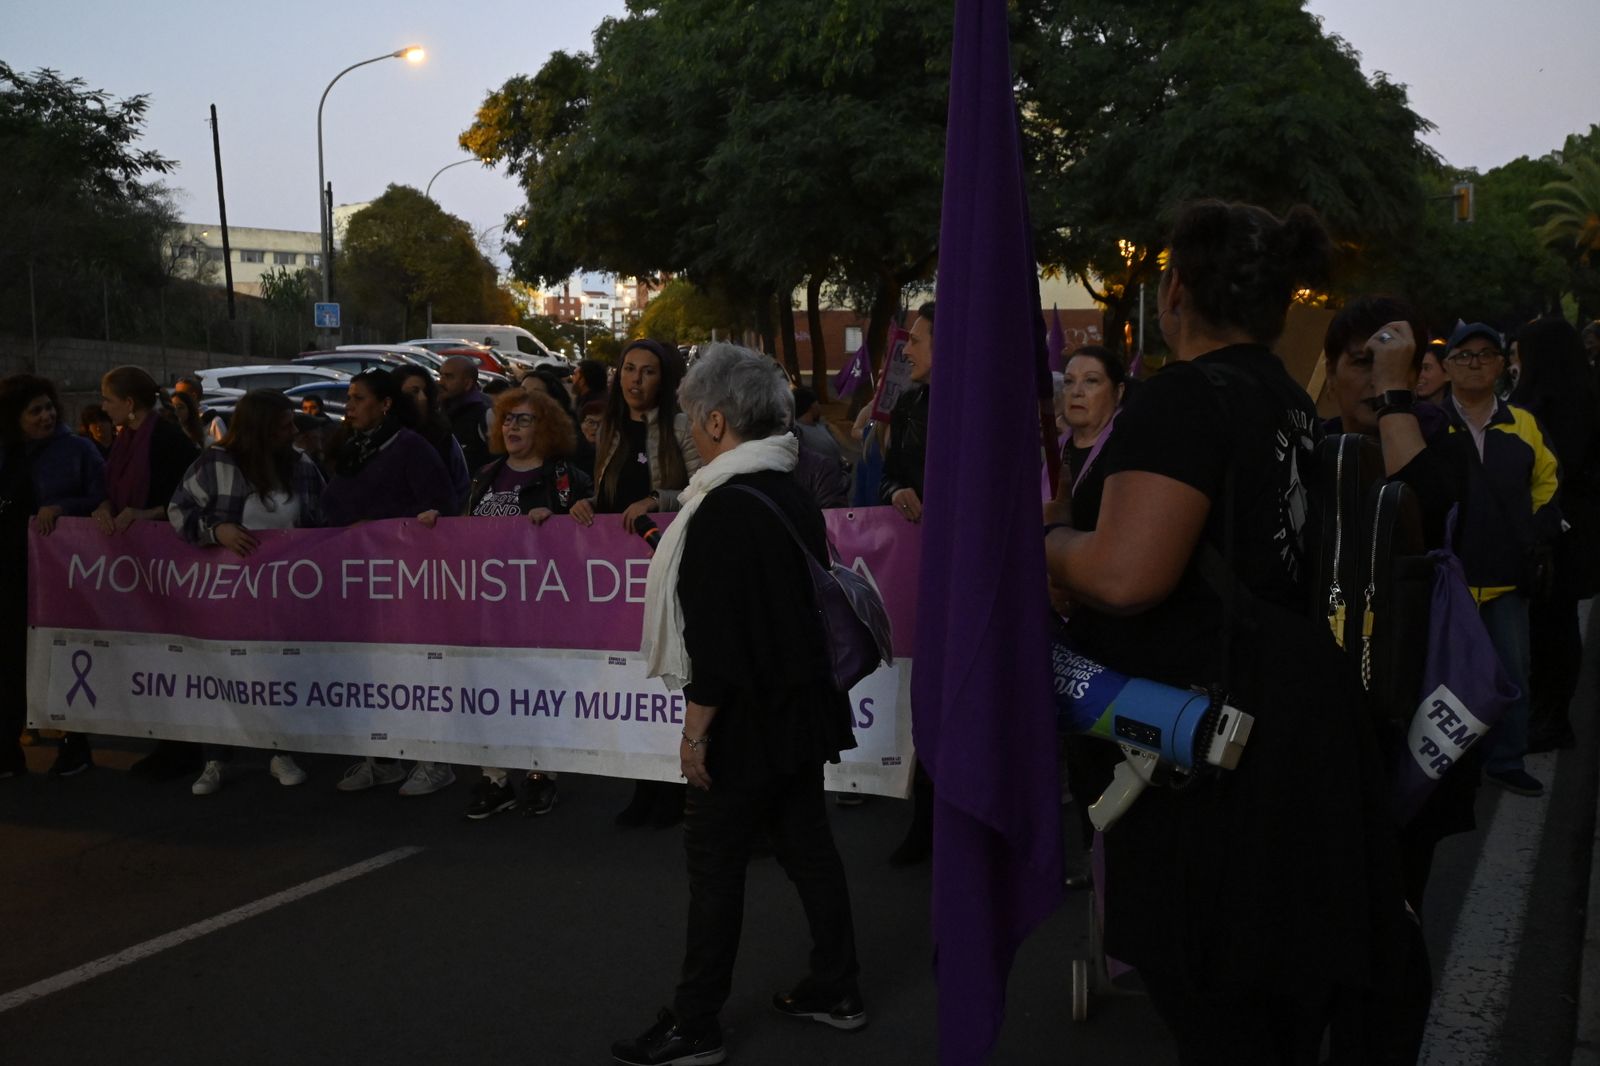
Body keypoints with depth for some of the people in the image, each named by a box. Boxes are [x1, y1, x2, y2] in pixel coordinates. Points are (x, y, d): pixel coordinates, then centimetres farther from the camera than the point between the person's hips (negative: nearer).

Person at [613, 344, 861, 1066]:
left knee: (715, 861, 0)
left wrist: (696, 731, -17)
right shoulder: (794, 498, 7)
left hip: (747, 720, -9)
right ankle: (836, 991, 26)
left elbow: (714, 635, -22)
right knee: (807, 845, 16)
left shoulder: (723, 510, -20)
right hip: (803, 707, 9)